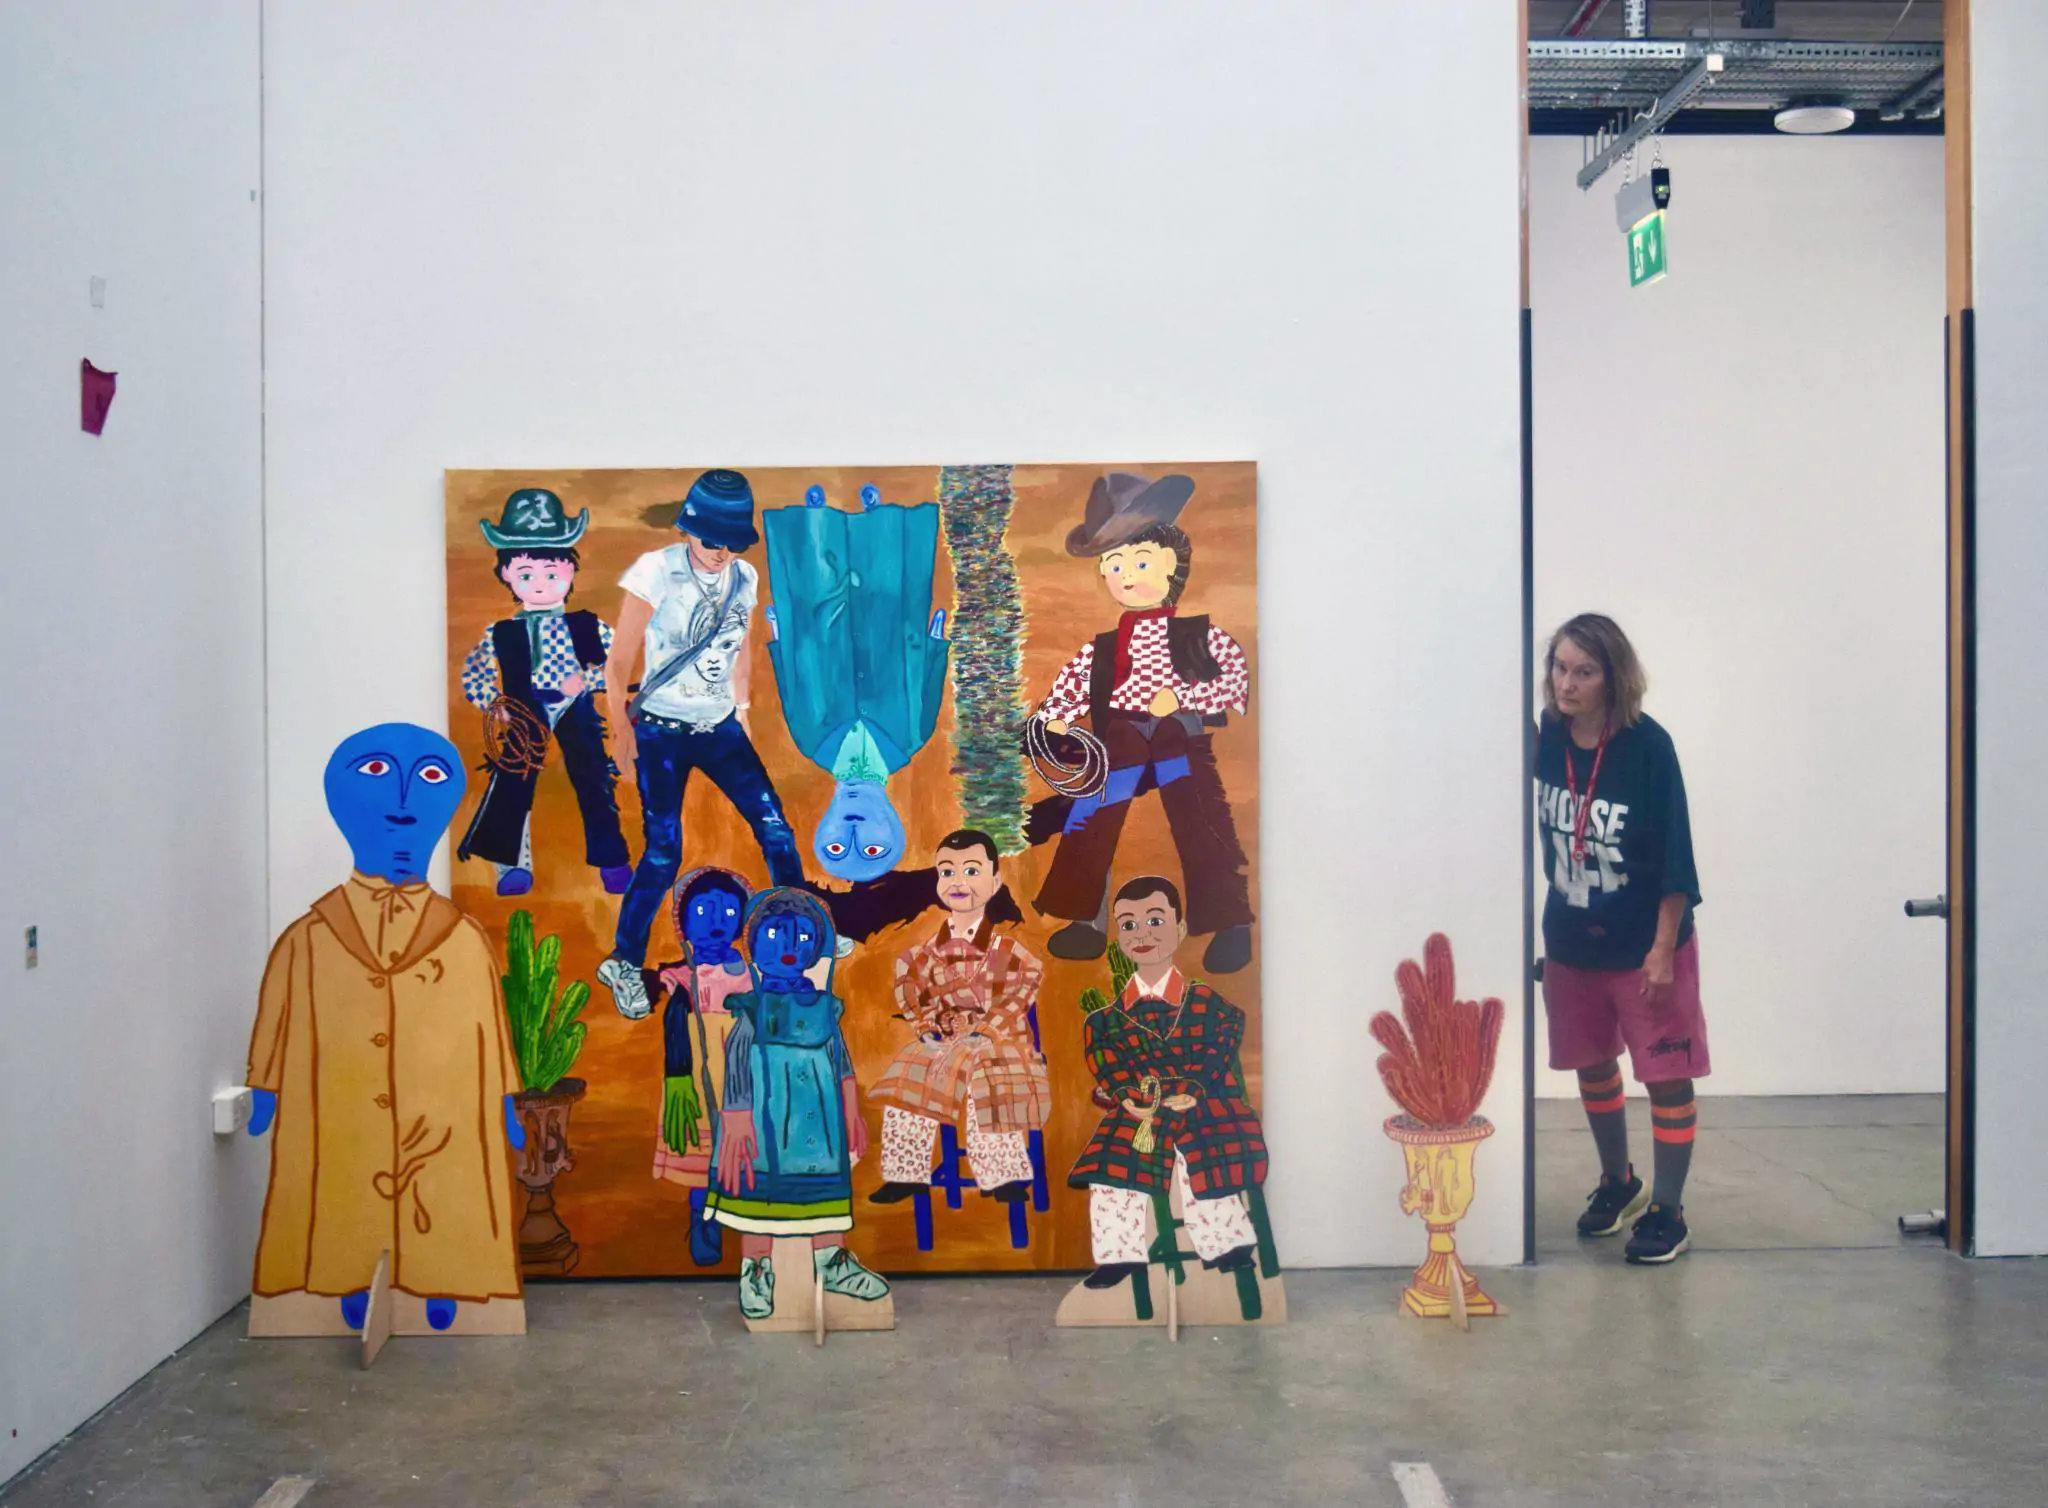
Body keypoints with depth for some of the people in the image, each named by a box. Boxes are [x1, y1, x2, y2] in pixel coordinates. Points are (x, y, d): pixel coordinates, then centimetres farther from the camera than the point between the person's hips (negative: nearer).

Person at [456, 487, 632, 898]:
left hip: (577, 710, 0)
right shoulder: (501, 634, 2)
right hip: (525, 717, 1)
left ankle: (612, 860, 13)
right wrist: (493, 705, -6)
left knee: (594, 780, 2)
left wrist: (587, 679, -15)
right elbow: (472, 673, 9)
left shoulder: (589, 626, 0)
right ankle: (513, 863, 12)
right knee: (511, 784, 0)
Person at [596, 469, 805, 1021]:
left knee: (774, 826, 1)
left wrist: (742, 711, 20)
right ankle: (624, 962, 7)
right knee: (663, 851, -10)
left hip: (721, 728, 5)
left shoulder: (745, 578, 2)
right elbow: (618, 666, -10)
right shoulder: (656, 572, -14)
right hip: (661, 731, -5)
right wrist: (624, 736, -9)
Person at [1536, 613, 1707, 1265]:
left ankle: (1667, 1212, 16)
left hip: (1646, 946, -5)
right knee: (1592, 1066, 18)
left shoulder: (1647, 746, -18)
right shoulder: (1544, 739, -6)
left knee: (1666, 1076, 3)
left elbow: (1675, 856, -15)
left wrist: (1663, 950, -16)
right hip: (1570, 943, 5)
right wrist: (1554, 913, 10)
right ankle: (1617, 1183, 39)